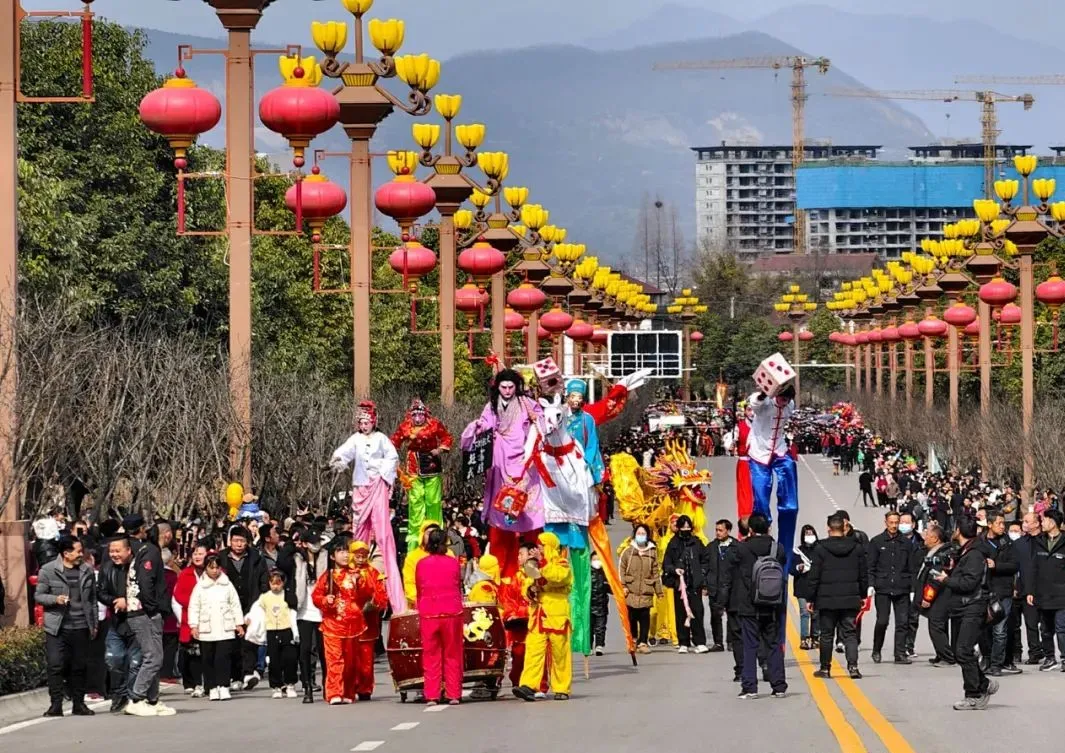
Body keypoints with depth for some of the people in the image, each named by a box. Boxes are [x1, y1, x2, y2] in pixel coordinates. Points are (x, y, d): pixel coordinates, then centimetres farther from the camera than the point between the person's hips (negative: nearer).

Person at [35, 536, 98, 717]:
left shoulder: (87, 571, 9)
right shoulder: (48, 570, -2)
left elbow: (92, 599, 15)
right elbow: (38, 595, 1)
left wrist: (93, 624, 14)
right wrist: (55, 599, -18)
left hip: (81, 627, 3)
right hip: (57, 628, -3)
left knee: (79, 667, 7)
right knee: (56, 666, -8)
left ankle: (79, 704, 15)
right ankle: (56, 704, -5)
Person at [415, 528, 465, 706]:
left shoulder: (421, 564, -1)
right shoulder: (453, 563, -2)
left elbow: (419, 590, 7)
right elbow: (459, 587, 9)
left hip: (428, 614, 0)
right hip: (452, 612, 0)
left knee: (431, 656, 5)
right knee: (452, 655, 7)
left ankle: (431, 696, 2)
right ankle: (453, 695, 7)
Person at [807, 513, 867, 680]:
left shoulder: (820, 549, -7)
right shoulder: (857, 548, 3)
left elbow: (813, 577, -6)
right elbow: (864, 574, 8)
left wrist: (810, 599, 0)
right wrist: (863, 595, 18)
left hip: (827, 600, -2)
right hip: (850, 599, 2)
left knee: (827, 635, 7)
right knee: (850, 633, 3)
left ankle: (825, 668, 14)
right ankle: (852, 665, -12)